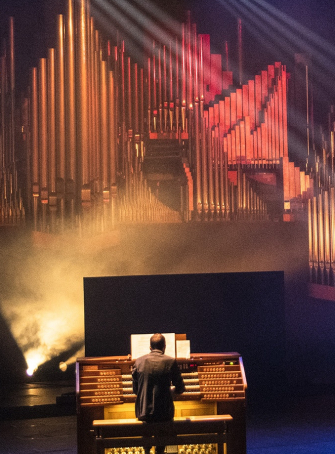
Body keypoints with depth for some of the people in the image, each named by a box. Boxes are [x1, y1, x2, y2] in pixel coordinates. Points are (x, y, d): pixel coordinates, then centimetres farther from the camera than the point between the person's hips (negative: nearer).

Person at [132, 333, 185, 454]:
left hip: (143, 412, 2)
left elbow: (135, 390, 5)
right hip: (163, 412, -2)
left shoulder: (139, 361, -1)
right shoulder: (170, 362, -7)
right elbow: (180, 389, -1)